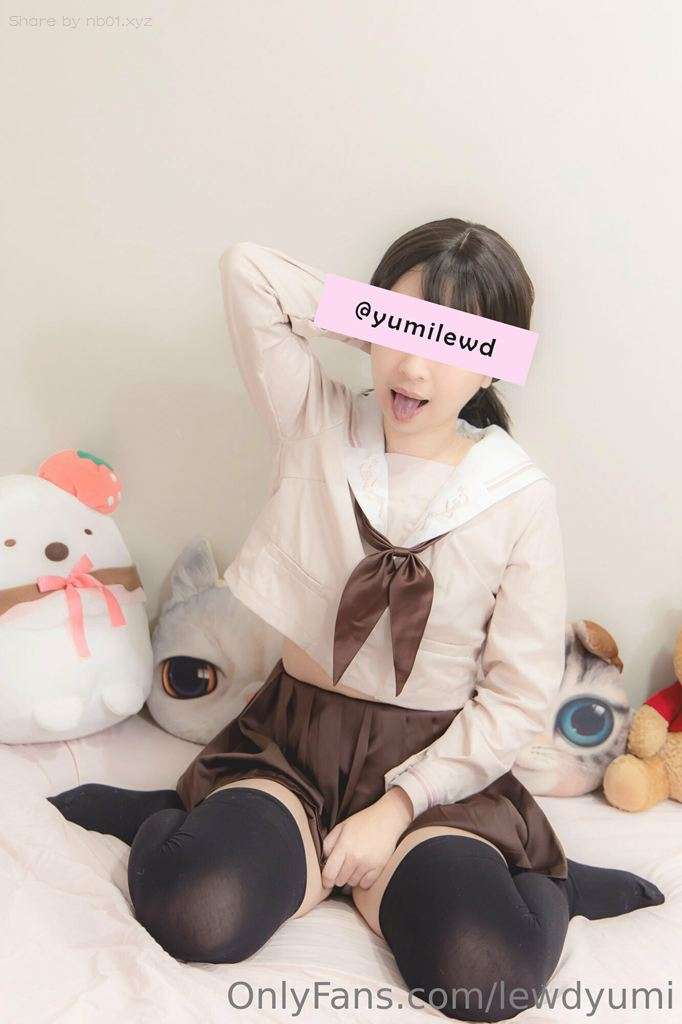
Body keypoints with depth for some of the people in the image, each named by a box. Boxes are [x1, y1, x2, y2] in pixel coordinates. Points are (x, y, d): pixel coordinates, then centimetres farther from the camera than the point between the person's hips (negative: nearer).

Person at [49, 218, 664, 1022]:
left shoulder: (520, 497, -9)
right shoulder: (318, 429, -3)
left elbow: (517, 699, -8)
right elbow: (246, 268, -6)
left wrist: (396, 807, -15)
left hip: (437, 760, 0)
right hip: (294, 733, 1)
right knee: (194, 916, -26)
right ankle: (165, 819, 6)